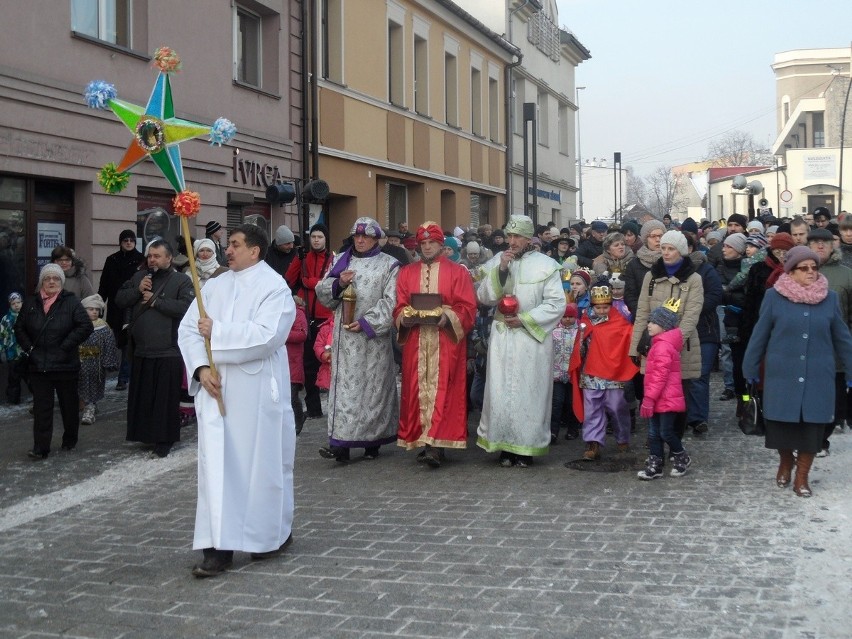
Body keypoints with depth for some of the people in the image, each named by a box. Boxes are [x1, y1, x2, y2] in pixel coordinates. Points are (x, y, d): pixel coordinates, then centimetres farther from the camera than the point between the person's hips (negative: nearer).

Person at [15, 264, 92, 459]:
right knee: (41, 407, 0)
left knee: (69, 404, 12)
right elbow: (19, 328, 14)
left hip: (65, 364, -2)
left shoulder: (71, 302, -5)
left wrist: (65, 346, -14)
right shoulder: (31, 303, 6)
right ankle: (40, 448, 0)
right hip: (38, 365, 2)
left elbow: (86, 326, -12)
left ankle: (70, 440, 29)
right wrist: (29, 347, 0)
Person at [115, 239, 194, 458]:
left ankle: (164, 440, 7)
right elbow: (119, 299, 10)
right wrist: (138, 290, -7)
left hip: (167, 352, -6)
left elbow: (186, 307, -19)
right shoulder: (139, 277, 13)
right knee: (141, 397, 12)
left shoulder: (181, 281, -5)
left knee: (165, 399, -1)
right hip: (140, 350, 6)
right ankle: (144, 434, 24)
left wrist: (155, 300, -15)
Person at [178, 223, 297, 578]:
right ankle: (219, 547, 1)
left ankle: (274, 535, 26)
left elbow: (266, 336, -20)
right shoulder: (215, 286, 11)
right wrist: (202, 368, -10)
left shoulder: (274, 287, -7)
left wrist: (217, 332, -14)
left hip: (257, 393, -5)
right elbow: (188, 328, 6)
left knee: (261, 462, 6)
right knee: (216, 464, -1)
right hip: (216, 390, 5)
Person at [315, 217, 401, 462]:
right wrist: (338, 283, -9)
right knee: (344, 385, -2)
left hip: (373, 336, -3)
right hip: (344, 336, 3)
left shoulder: (388, 265, 2)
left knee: (373, 385, 1)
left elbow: (391, 301, -7)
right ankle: (341, 443, -6)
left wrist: (367, 322, -15)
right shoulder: (340, 261, 14)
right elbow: (322, 292, 11)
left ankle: (372, 441, 9)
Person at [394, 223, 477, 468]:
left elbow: (467, 308, -2)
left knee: (442, 391, -9)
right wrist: (406, 317, -11)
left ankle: (436, 446, -14)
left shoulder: (457, 272, 5)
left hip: (446, 341, -3)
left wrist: (447, 317, -19)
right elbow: (399, 308, 10)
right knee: (417, 390, 2)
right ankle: (422, 440, 10)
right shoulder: (406, 273, 15)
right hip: (415, 342, 3)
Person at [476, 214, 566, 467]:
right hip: (502, 336, 3)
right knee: (501, 390, 0)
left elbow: (557, 304, -4)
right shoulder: (496, 262, 8)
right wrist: (500, 270, -10)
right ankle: (504, 446, 9)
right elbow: (484, 297, 1)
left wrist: (525, 319, -10)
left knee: (529, 391, 1)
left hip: (532, 337, -2)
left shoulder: (546, 265, -2)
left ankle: (526, 447, 8)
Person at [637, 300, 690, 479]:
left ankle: (681, 458, 19)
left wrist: (649, 398, -23)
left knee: (666, 432, 0)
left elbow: (660, 375, -23)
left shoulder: (663, 346, -19)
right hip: (659, 399, 10)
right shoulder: (660, 343, 15)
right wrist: (649, 398, 23)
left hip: (666, 399, -10)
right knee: (653, 433, 9)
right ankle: (655, 465, 12)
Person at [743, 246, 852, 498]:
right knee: (782, 423, 5)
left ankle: (802, 477, 19)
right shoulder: (774, 296, -4)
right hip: (782, 374, -1)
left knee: (812, 426, 3)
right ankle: (785, 461, 34)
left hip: (818, 376, 1)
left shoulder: (829, 298, 1)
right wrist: (750, 368, 5)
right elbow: (759, 335, 3)